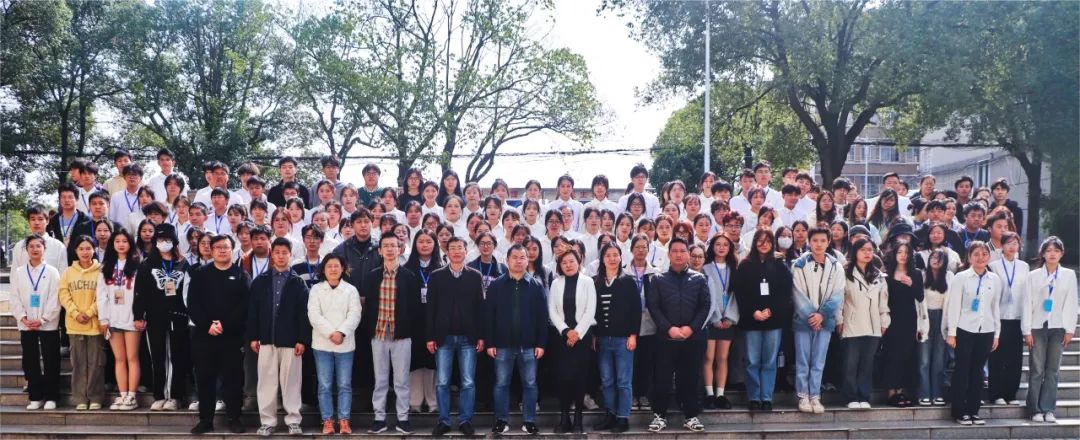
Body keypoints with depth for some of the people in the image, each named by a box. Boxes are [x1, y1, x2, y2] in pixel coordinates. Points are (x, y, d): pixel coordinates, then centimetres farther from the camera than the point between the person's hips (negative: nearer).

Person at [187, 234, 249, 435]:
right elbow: (192, 304, 0)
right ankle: (205, 419, 13)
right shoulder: (200, 274, 8)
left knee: (232, 377, 1)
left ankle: (234, 419, 9)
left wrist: (224, 324, -16)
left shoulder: (241, 275, 4)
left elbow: (245, 305, -6)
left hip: (232, 335, -1)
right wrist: (207, 325, -13)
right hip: (204, 334, 2)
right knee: (205, 377, 4)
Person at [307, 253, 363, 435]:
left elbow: (354, 315, -4)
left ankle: (344, 420, 7)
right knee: (325, 385, 3)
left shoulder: (351, 290, 5)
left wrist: (341, 332, -19)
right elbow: (314, 315, -5)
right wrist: (330, 333, -17)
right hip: (322, 344, 0)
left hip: (345, 344, 0)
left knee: (344, 385, 2)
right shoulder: (316, 289, 4)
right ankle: (327, 421, 9)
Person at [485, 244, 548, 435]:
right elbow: (488, 316, 0)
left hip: (528, 345, 0)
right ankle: (502, 420, 17)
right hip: (503, 345, 0)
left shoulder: (536, 286, 2)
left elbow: (542, 316, 1)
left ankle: (529, 421, 15)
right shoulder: (496, 285, 1)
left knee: (530, 384, 6)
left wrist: (541, 343, -4)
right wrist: (490, 343, -5)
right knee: (501, 384, 7)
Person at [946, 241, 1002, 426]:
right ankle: (960, 411, 7)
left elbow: (996, 307, 11)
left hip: (986, 331, 3)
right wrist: (951, 332, -7)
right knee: (962, 370, 1)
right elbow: (954, 305, -4)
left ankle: (974, 410, 15)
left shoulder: (995, 279, 7)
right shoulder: (961, 277, -3)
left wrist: (996, 334, 10)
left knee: (978, 370, 8)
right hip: (964, 330, -3)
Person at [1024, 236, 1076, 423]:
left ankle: (1048, 410, 7)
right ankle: (1035, 410, 5)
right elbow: (1027, 304, 2)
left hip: (1058, 327, 1)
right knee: (1036, 370, -1)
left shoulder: (1069, 275, 6)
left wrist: (1070, 330, -2)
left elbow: (1071, 303, 4)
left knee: (1052, 370, 3)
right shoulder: (1033, 275, 4)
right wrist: (1027, 331, -3)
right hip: (1038, 327, -1)